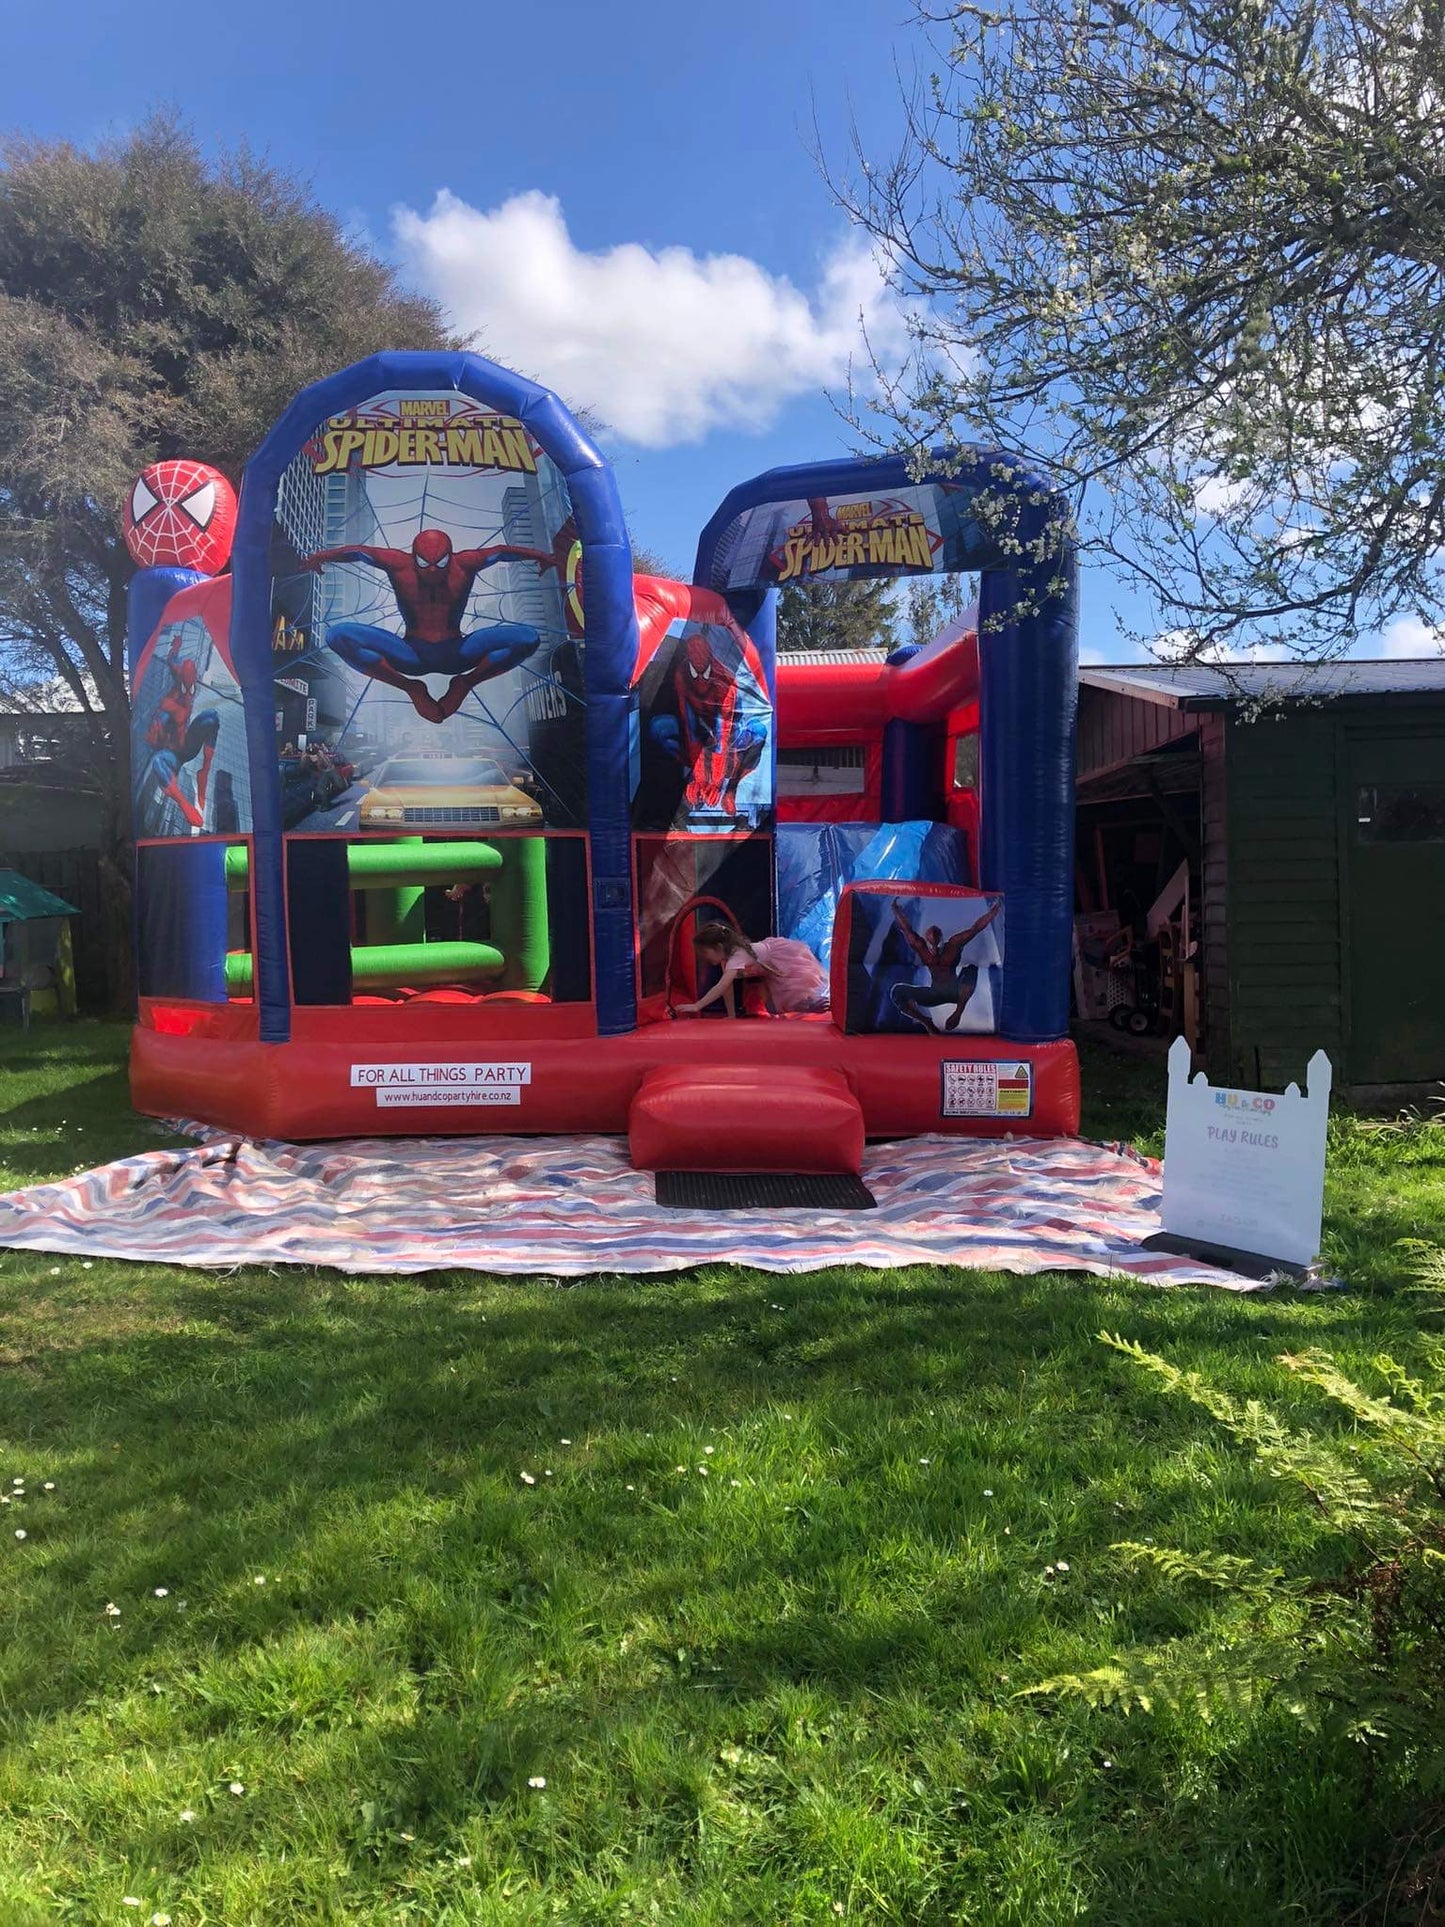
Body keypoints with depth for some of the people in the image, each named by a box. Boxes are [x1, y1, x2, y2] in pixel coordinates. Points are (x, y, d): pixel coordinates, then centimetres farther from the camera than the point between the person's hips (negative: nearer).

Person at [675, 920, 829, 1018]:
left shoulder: (737, 956, -36)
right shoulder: (726, 956, -8)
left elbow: (721, 987, -47)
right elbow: (727, 987, -3)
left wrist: (696, 1006, -54)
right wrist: (731, 1015, -8)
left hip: (788, 957, -9)